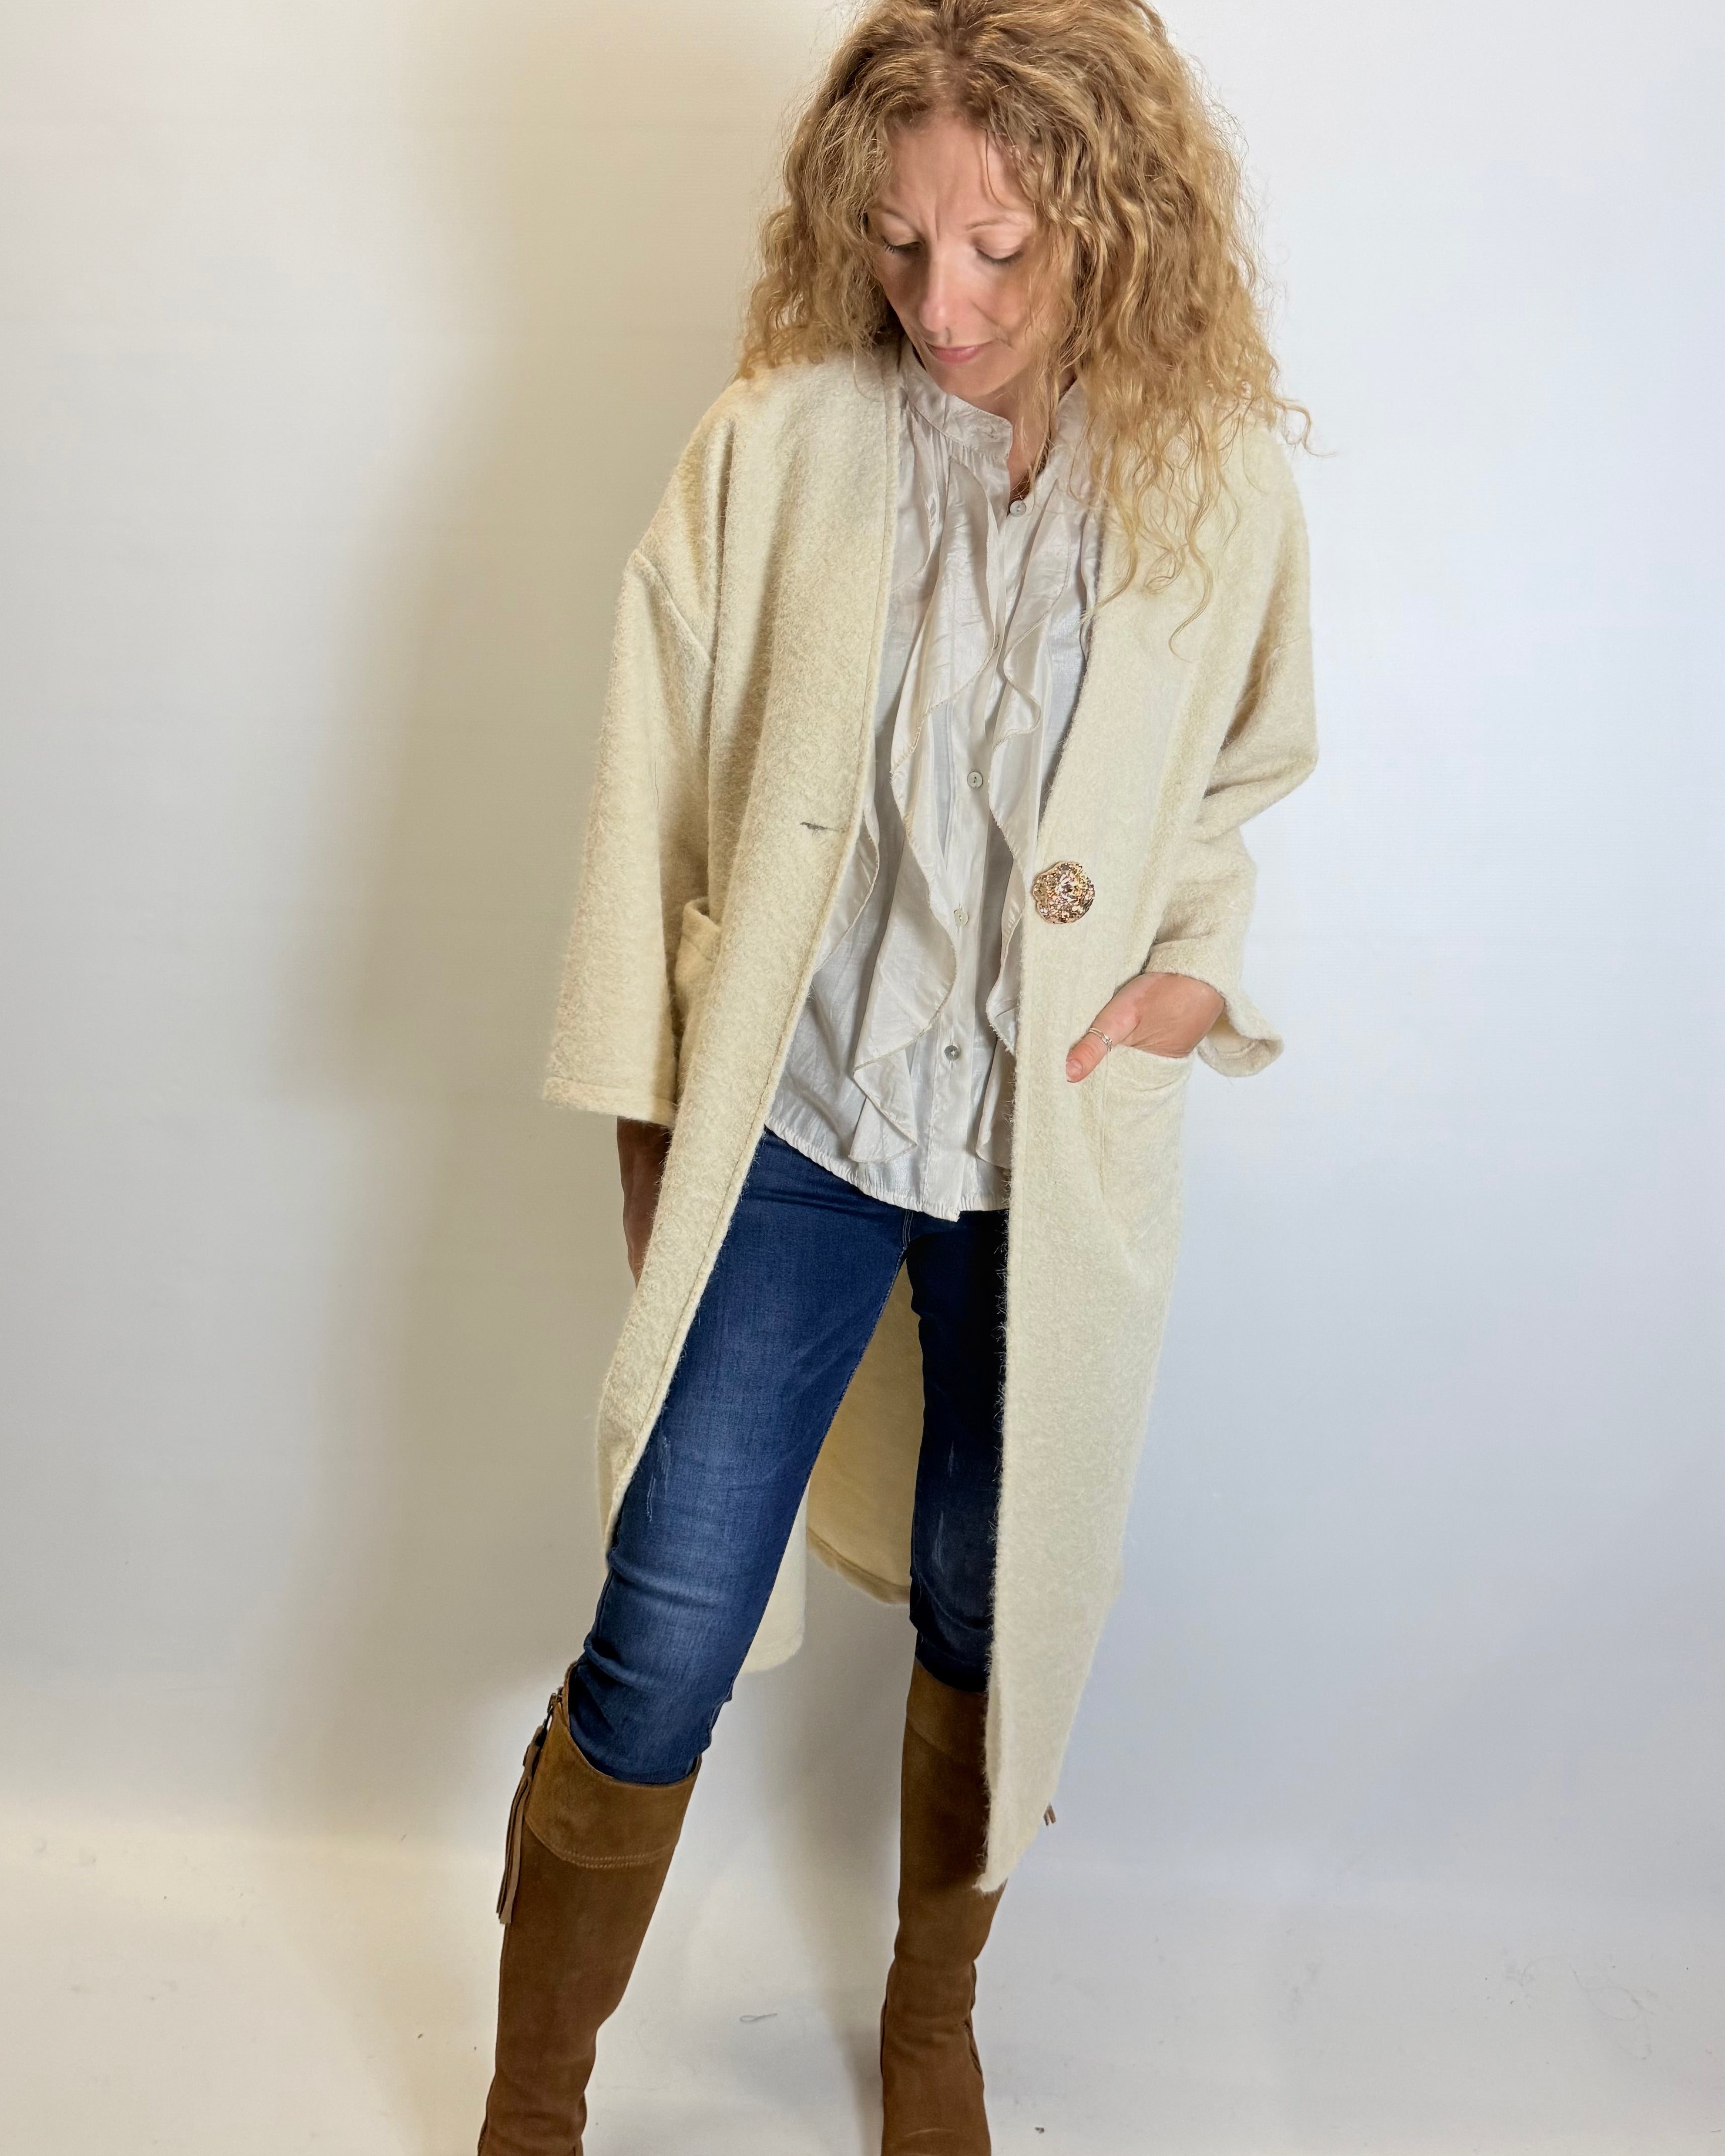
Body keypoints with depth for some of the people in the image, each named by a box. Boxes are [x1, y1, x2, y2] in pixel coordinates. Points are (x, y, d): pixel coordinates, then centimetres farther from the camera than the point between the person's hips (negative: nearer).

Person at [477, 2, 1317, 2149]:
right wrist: (644, 1108, 0)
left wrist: (1196, 960, -6)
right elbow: (654, 782, -2)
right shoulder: (778, 441, -8)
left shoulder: (1226, 479, -5)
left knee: (986, 1623, 17)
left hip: (1058, 1162, 2)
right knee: (659, 1659, 0)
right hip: (790, 1131, -1)